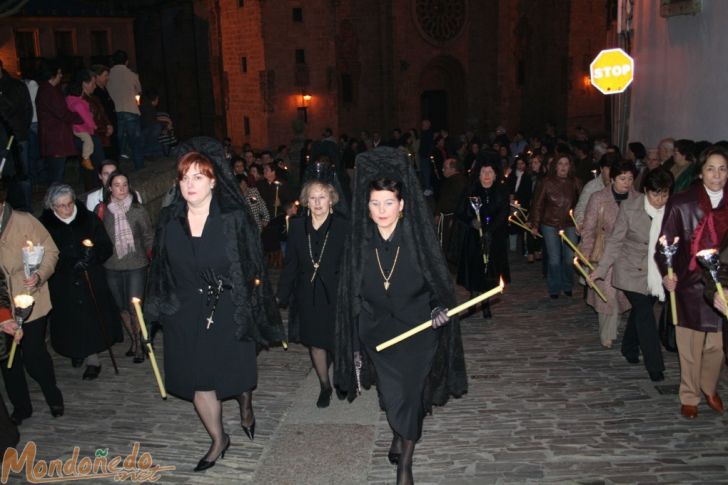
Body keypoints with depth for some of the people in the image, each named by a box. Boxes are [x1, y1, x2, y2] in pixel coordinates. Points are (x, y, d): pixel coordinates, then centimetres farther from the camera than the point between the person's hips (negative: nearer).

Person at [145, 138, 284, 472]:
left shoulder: (234, 218, -11)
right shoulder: (169, 220, -1)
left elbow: (252, 266, -9)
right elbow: (160, 268, 6)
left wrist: (251, 312, -10)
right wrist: (157, 307, 6)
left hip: (228, 312, -3)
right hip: (185, 315, 3)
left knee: (236, 373, 13)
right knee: (199, 381, 10)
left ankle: (246, 406, 49)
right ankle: (218, 440, 33)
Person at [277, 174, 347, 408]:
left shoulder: (343, 226, -9)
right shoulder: (297, 226, 0)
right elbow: (290, 264, 5)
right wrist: (282, 295, 4)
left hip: (335, 294, -3)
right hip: (307, 295, 3)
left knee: (337, 342, 5)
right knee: (315, 342, 13)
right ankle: (325, 385, 33)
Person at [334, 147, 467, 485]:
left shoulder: (419, 238, -12)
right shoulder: (360, 242, -7)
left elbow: (440, 282, -1)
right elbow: (352, 295, 0)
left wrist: (440, 307, -21)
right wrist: (354, 345, 2)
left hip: (418, 329, -1)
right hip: (377, 330, 2)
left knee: (411, 394, 4)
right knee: (392, 396, 6)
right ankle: (399, 435, 41)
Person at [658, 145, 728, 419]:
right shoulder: (682, 204, -6)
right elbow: (666, 242, -4)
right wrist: (666, 273, -16)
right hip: (690, 286, -3)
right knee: (690, 346, 6)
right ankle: (689, 397, 25)